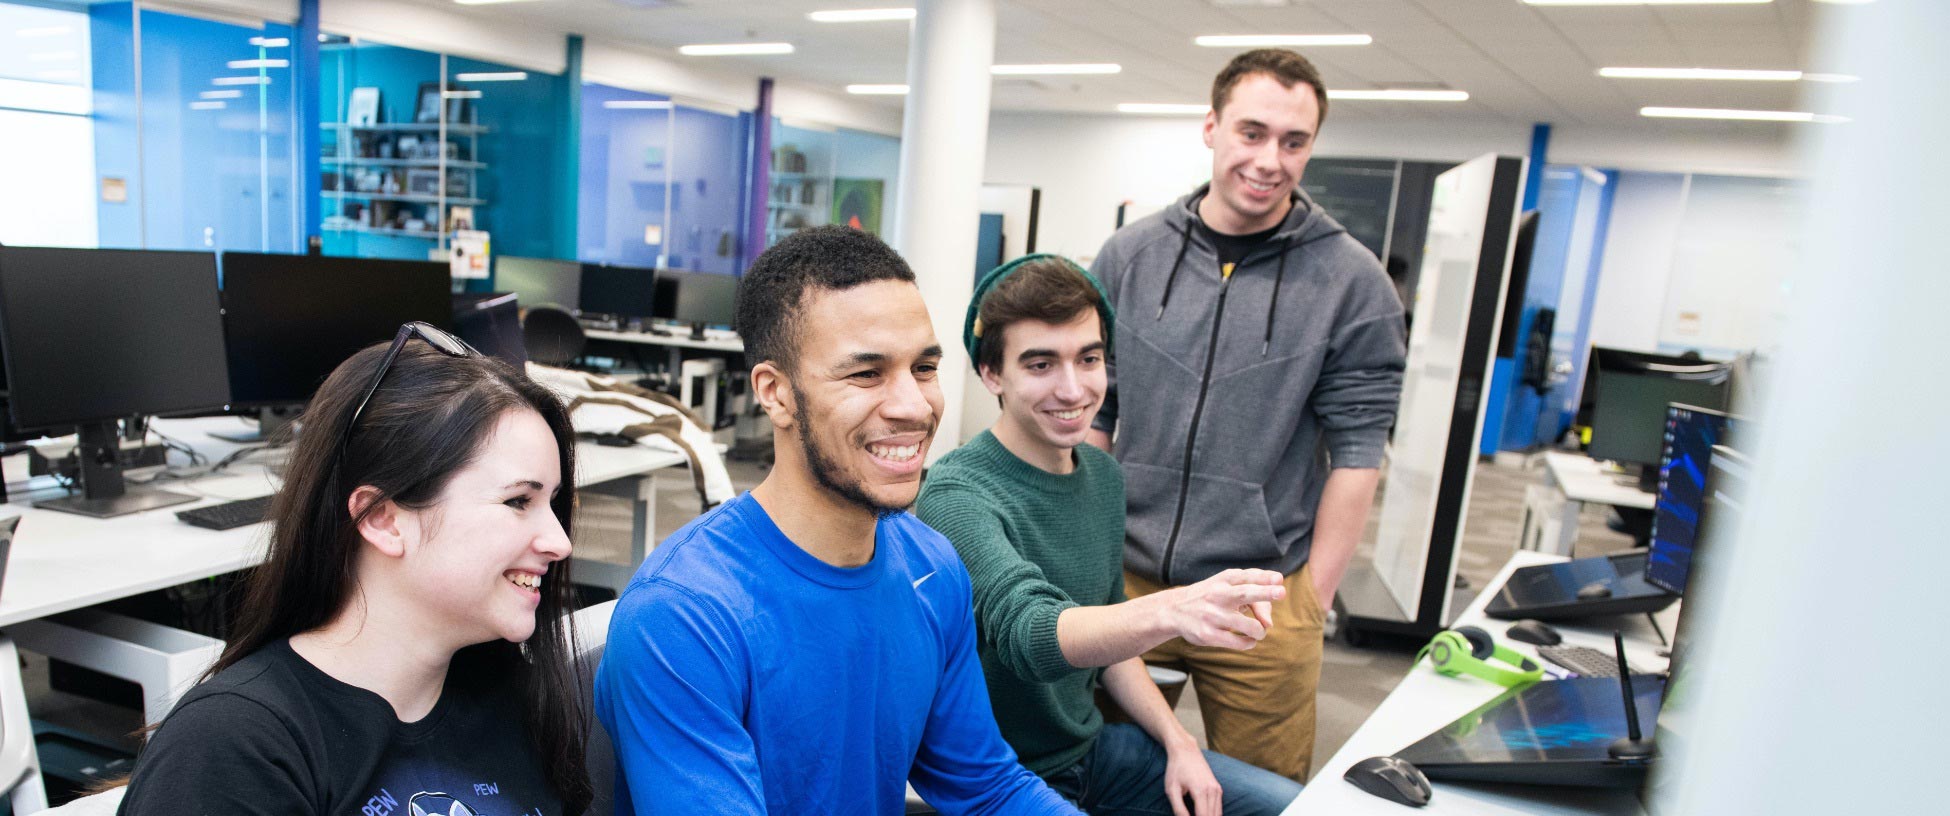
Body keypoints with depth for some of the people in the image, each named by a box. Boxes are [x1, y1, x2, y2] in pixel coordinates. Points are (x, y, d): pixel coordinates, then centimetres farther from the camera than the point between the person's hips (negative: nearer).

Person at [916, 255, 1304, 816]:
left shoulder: (1103, 474, 3)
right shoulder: (956, 495, -21)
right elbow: (1028, 632, -37)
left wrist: (1177, 741, 1)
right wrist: (1170, 610, -54)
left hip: (1093, 746, 7)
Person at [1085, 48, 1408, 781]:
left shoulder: (1352, 283, -6)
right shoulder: (1128, 257, 1)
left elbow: (1356, 451, -4)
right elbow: (1092, 415, 5)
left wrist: (1313, 598, -5)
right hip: (1124, 581, 2)